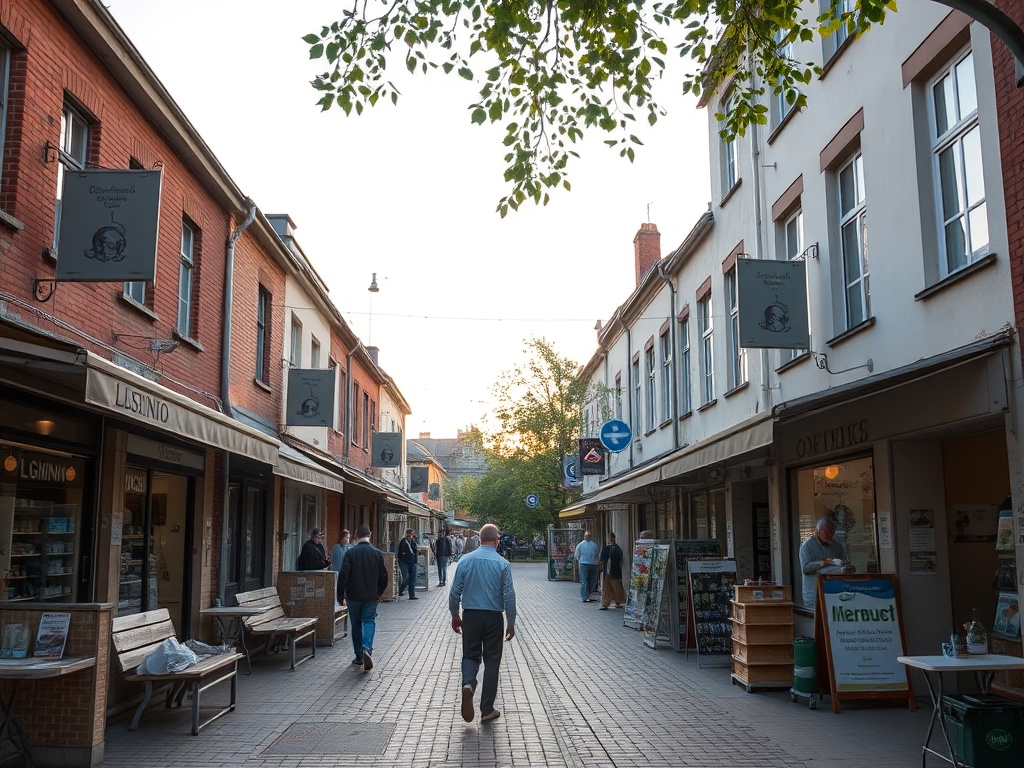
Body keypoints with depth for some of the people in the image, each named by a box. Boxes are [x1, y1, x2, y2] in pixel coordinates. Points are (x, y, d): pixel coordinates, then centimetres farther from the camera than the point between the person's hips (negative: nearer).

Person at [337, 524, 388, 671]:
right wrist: (379, 592, 18)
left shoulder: (350, 553, -9)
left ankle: (359, 656, 17)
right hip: (371, 596, 1)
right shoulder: (377, 553, -1)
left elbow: (343, 575, -12)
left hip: (353, 596, -1)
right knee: (369, 621, 4)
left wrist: (340, 595, -2)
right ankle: (367, 649, -21)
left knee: (356, 624, 12)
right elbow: (384, 575, 4)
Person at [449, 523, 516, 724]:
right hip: (493, 617, -1)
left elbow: (455, 592, 1)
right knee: (492, 660, 9)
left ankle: (468, 684, -15)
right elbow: (509, 596, -7)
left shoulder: (466, 560, -2)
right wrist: (511, 623, 2)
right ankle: (487, 709, 11)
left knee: (470, 655, 16)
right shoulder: (503, 564, -7)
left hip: (470, 616, 2)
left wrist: (455, 616, 14)